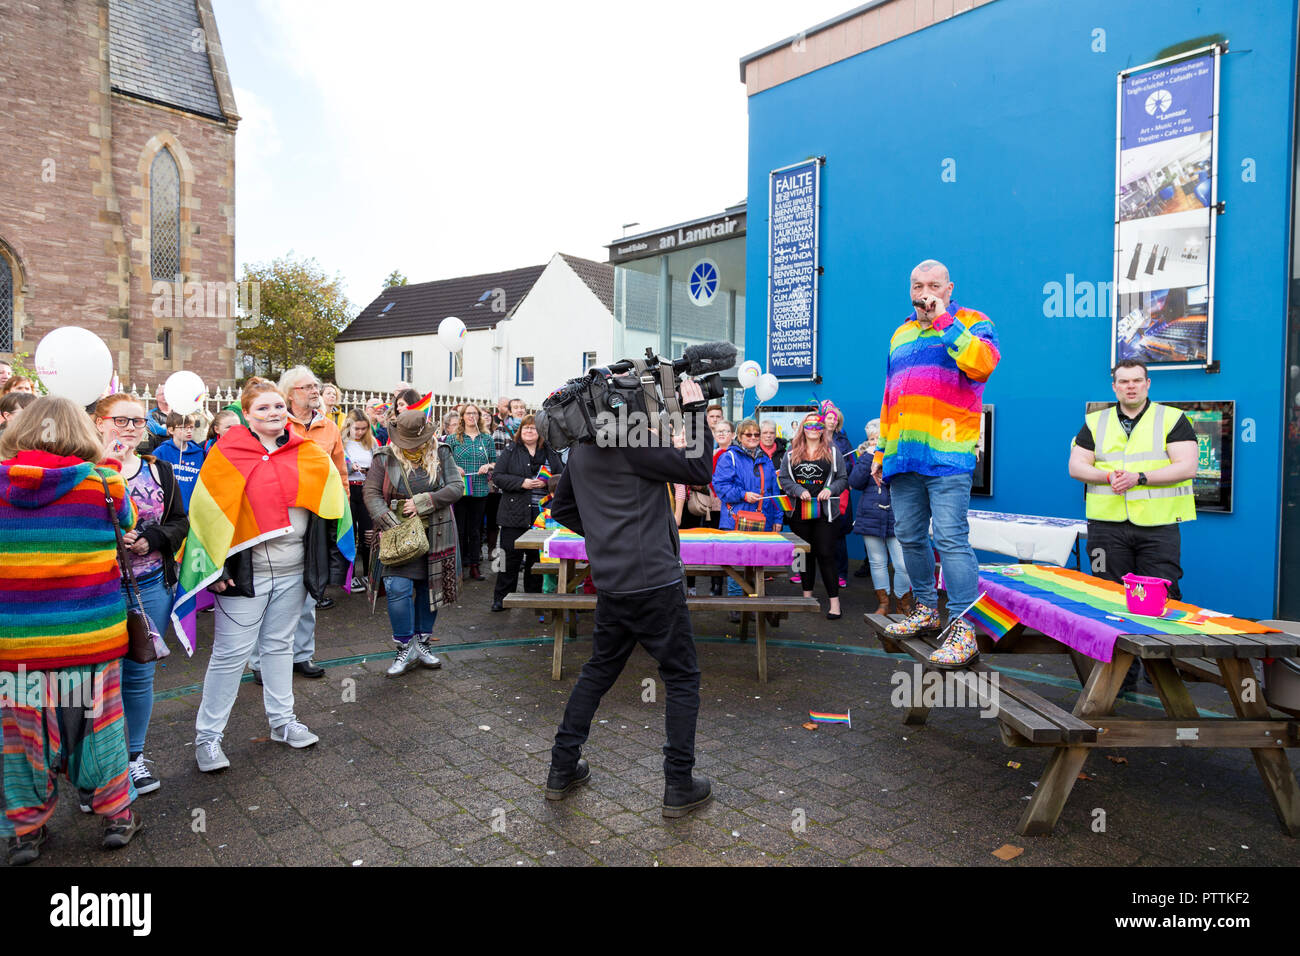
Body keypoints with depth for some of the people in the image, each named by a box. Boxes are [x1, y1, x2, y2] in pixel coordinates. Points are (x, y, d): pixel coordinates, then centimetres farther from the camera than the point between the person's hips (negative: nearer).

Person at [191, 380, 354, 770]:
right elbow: (206, 512, -6)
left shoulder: (307, 454, 4)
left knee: (280, 646, 16)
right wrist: (214, 564, -11)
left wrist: (321, 560, 9)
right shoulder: (228, 454, -6)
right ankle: (207, 735, 15)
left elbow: (331, 499, 13)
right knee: (231, 653, 1)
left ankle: (282, 721, 28)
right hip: (245, 572, -4)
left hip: (293, 572, 4)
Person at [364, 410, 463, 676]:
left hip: (435, 535, 2)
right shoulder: (384, 458, 0)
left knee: (429, 587, 8)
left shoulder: (441, 454, 3)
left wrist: (423, 502, -16)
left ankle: (422, 643, 23)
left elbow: (456, 487, -4)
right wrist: (390, 524, -17)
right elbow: (371, 494, -4)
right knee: (398, 589, -11)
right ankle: (405, 648, 4)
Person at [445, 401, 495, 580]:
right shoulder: (453, 439, 5)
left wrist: (488, 466, -9)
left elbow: (496, 462, 12)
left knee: (476, 530, 8)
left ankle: (474, 567, 15)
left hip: (480, 490, 2)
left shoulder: (487, 439, 10)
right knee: (459, 529, 0)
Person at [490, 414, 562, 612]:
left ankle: (534, 595, 23)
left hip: (542, 513, 2)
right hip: (515, 514, -2)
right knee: (511, 556, 0)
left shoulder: (550, 453, 10)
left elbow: (561, 477, 10)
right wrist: (522, 483, -15)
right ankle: (501, 598, 10)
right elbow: (497, 476, -3)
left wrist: (546, 483, -10)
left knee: (537, 557, 10)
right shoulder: (510, 451, 4)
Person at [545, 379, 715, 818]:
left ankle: (562, 770, 28)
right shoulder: (632, 440, -16)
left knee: (599, 670, 21)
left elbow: (561, 507, 19)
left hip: (610, 582, 8)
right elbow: (699, 470, -15)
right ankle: (679, 787, 15)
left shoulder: (581, 446, 10)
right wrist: (696, 412, -8)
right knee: (682, 678, 7)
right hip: (655, 580, -7)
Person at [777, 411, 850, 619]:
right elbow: (784, 478, 5)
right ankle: (807, 596, 23)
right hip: (799, 512, 2)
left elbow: (843, 478, 6)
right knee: (805, 554, 11)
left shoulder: (832, 451, 6)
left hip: (825, 512, -2)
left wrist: (830, 489, -12)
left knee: (825, 555, -6)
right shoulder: (792, 453, 9)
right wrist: (799, 491, -10)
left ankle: (834, 602, -3)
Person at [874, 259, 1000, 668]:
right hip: (903, 455, 6)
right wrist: (881, 450, 22)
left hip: (947, 454, -6)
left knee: (950, 538, -12)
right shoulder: (902, 334, 22)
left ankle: (964, 630, -7)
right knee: (909, 536, 11)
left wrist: (944, 321, -12)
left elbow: (982, 364, -18)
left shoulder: (970, 323, 5)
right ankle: (926, 609, 26)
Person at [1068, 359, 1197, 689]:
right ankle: (1122, 673, 14)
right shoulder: (1095, 423, 13)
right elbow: (1076, 466, 7)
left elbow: (1186, 467, -5)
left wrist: (1139, 478, -17)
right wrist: (1108, 476, -11)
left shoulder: (1172, 419, 5)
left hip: (1158, 526, -2)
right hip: (1107, 525, 2)